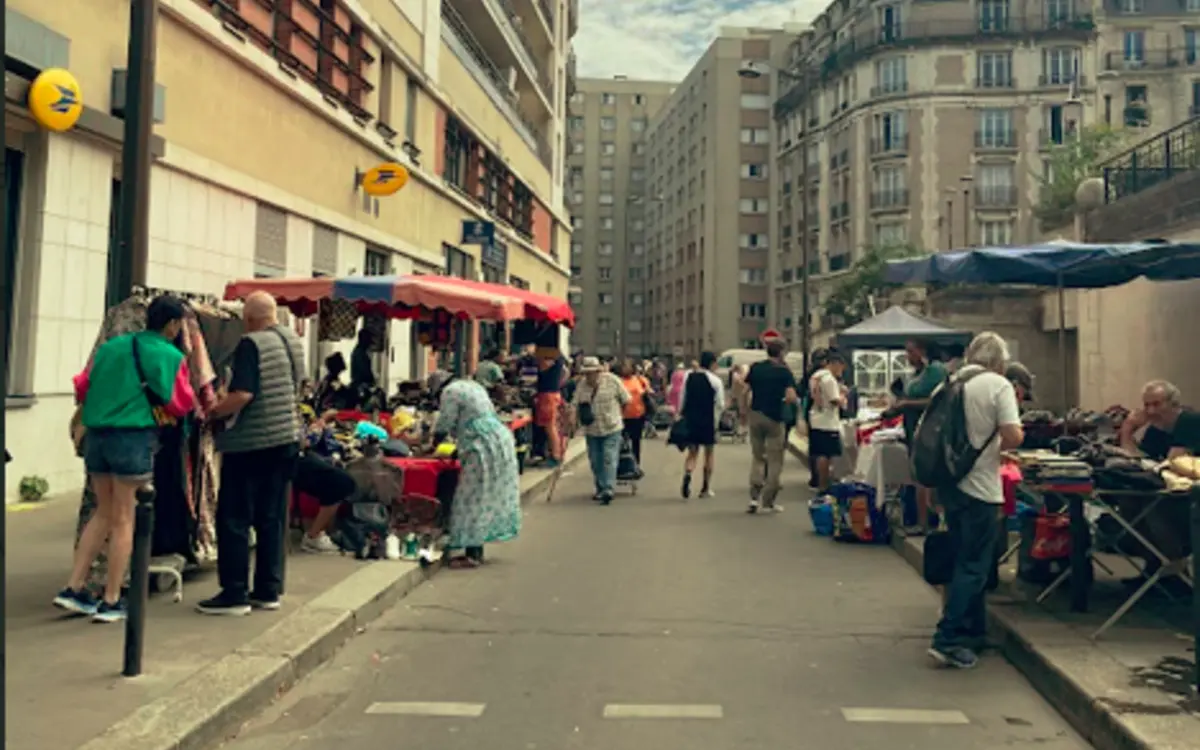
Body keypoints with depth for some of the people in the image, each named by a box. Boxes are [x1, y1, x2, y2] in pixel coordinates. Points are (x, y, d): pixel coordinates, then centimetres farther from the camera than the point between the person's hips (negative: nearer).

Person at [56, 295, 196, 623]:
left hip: (96, 435, 6)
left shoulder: (110, 347, 13)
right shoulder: (170, 355, -5)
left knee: (104, 513, 19)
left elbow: (82, 387, 14)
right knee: (123, 519, 3)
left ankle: (73, 588, 18)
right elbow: (180, 404, -2)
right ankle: (111, 602, 8)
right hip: (134, 437, -6)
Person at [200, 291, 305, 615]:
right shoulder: (293, 340, 9)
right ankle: (268, 590, 17)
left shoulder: (251, 343, -15)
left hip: (250, 443, -8)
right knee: (272, 519, 12)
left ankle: (235, 594, 5)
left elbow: (242, 394, -23)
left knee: (234, 519, 2)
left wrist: (214, 411, -8)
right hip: (286, 439, 8)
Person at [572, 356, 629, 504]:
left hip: (611, 428, -4)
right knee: (595, 461, 10)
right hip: (591, 430, 4)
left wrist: (613, 413, 6)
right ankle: (600, 489, 23)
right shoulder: (581, 386, -1)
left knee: (609, 459, -11)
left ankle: (608, 489, -12)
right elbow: (575, 405, -1)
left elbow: (625, 400, 0)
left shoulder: (612, 381, -9)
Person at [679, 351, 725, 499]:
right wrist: (716, 420, 6)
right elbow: (720, 404, -9)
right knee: (709, 453, 14)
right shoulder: (715, 380, -7)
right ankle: (706, 488, 16)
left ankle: (687, 475, -17)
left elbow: (682, 399, 6)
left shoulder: (689, 377, 3)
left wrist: (681, 415, 14)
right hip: (708, 420, -3)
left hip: (690, 419, 3)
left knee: (692, 453, 13)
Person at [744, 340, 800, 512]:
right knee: (775, 460, 7)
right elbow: (791, 397, -17)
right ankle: (769, 500, 7)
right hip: (774, 418, -3)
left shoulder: (755, 368, 5)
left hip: (755, 416, 4)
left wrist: (745, 414, 10)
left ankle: (754, 497, 3)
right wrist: (797, 400, 6)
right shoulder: (784, 372, -6)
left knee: (757, 457, 14)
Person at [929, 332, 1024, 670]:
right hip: (979, 487, -7)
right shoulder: (998, 385, -10)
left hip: (949, 485, 7)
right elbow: (1014, 436, -17)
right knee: (974, 568, 0)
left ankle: (972, 632, 28)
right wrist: (1000, 444, 4)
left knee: (967, 562, 19)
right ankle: (947, 639, -2)